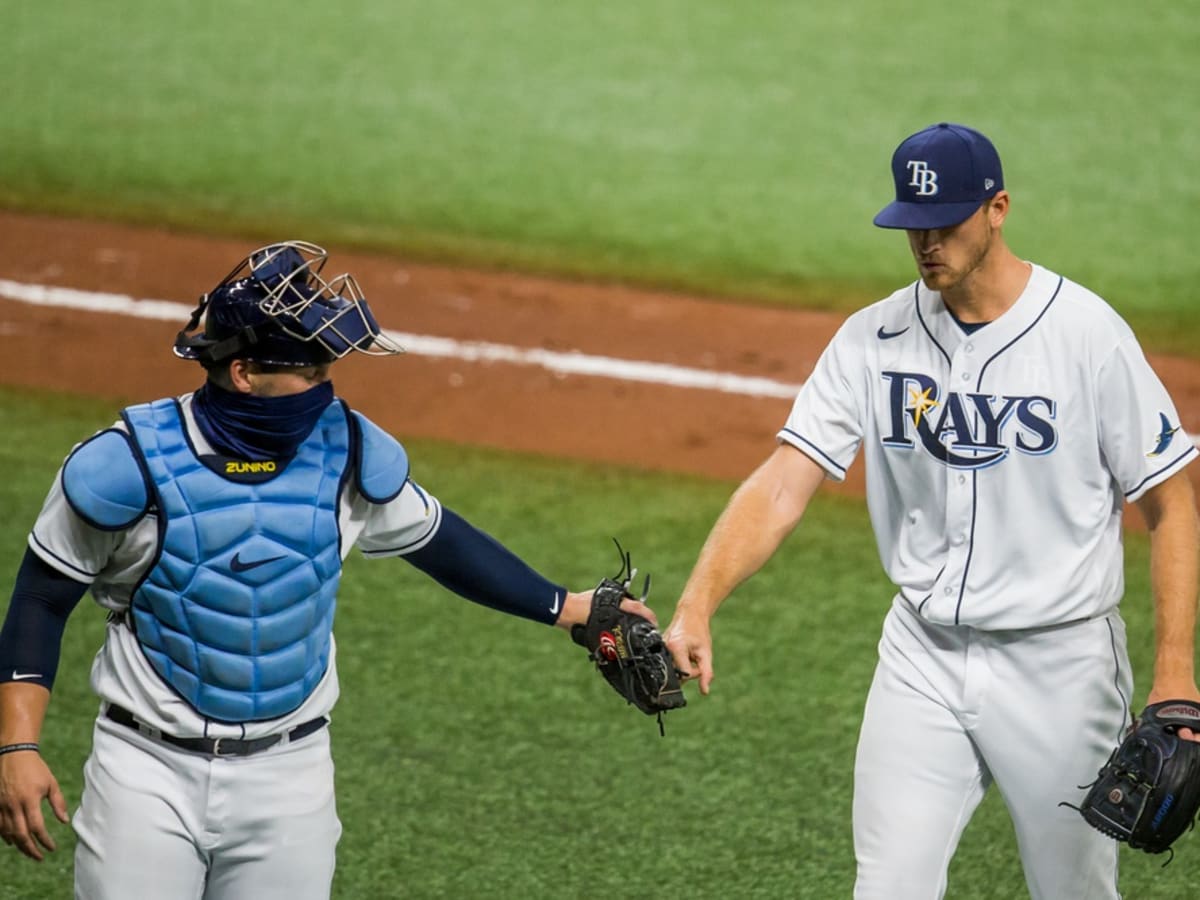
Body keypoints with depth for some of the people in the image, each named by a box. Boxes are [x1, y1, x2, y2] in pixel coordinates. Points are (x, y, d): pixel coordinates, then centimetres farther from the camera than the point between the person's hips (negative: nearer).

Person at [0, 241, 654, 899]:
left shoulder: (348, 452, -3)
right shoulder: (128, 464, -14)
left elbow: (437, 542, 14)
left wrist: (565, 609, 18)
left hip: (290, 771, 3)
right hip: (149, 770, -3)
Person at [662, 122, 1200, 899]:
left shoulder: (1087, 333, -13)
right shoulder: (873, 339, -3)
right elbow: (783, 485, -10)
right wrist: (697, 607, -26)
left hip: (1059, 662, -3)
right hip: (922, 659, 3)